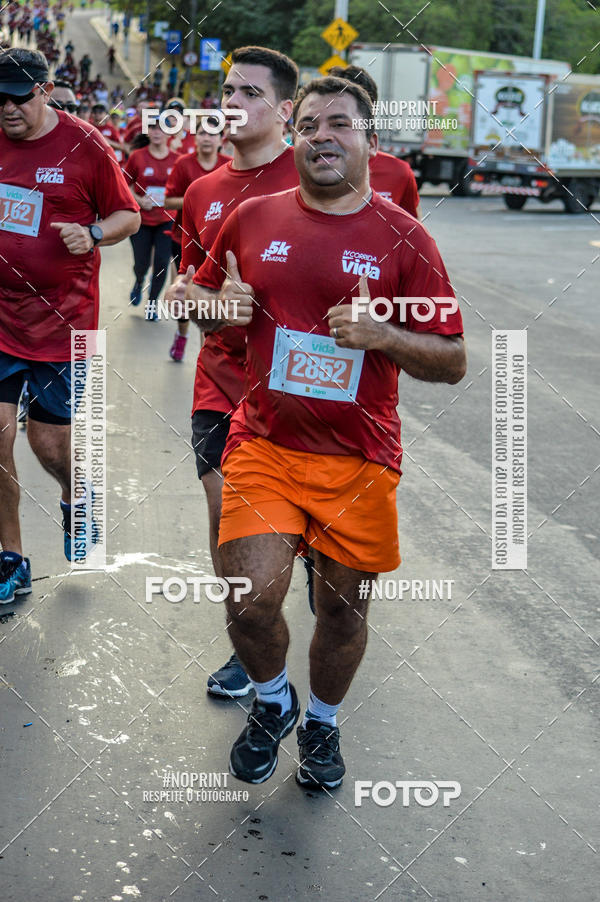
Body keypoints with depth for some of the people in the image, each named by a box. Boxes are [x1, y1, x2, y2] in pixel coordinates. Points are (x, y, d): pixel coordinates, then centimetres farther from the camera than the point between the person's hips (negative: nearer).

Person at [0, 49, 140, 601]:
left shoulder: (84, 146, -6)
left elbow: (128, 216, 2)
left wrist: (92, 235, -17)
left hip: (62, 320, -2)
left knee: (48, 442, 5)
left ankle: (75, 497, 43)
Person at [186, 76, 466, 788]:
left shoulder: (402, 237, -3)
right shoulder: (252, 218, 4)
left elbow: (452, 362, -1)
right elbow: (197, 291, 20)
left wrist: (381, 334, -19)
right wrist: (218, 303, -3)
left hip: (359, 458, 0)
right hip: (264, 444, 1)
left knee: (342, 605, 9)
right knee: (250, 601, -12)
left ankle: (322, 723, 38)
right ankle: (271, 700, 21)